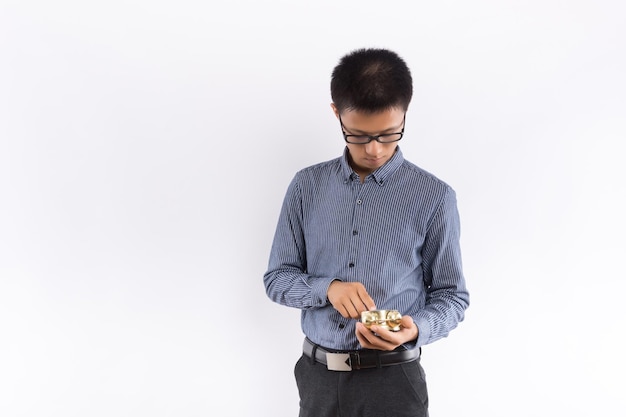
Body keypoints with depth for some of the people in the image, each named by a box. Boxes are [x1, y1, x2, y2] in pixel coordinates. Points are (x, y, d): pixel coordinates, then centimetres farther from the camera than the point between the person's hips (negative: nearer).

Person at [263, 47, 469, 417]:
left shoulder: (434, 197, -7)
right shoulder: (307, 186, 0)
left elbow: (452, 296, -1)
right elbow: (277, 279, 3)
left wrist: (415, 330, -20)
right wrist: (328, 287, -16)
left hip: (392, 378, -2)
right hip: (317, 375, 3)